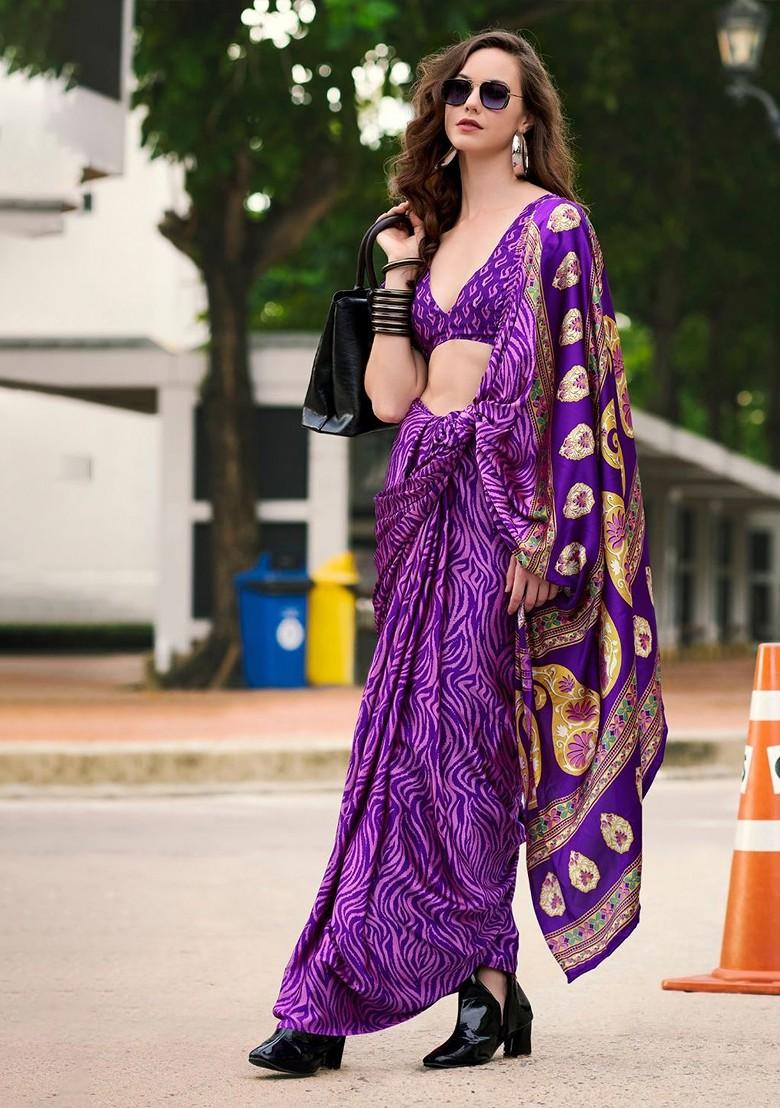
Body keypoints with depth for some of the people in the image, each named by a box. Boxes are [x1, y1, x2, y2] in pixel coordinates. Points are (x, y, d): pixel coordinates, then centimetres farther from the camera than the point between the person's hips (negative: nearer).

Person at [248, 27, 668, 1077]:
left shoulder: (553, 226, -1)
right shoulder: (432, 233, 19)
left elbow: (570, 393, -9)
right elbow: (390, 396, 12)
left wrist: (539, 535, -16)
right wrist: (397, 269, 7)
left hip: (501, 498, -7)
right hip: (425, 499, 7)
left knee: (459, 734, -9)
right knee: (411, 739, 0)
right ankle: (489, 986, 5)